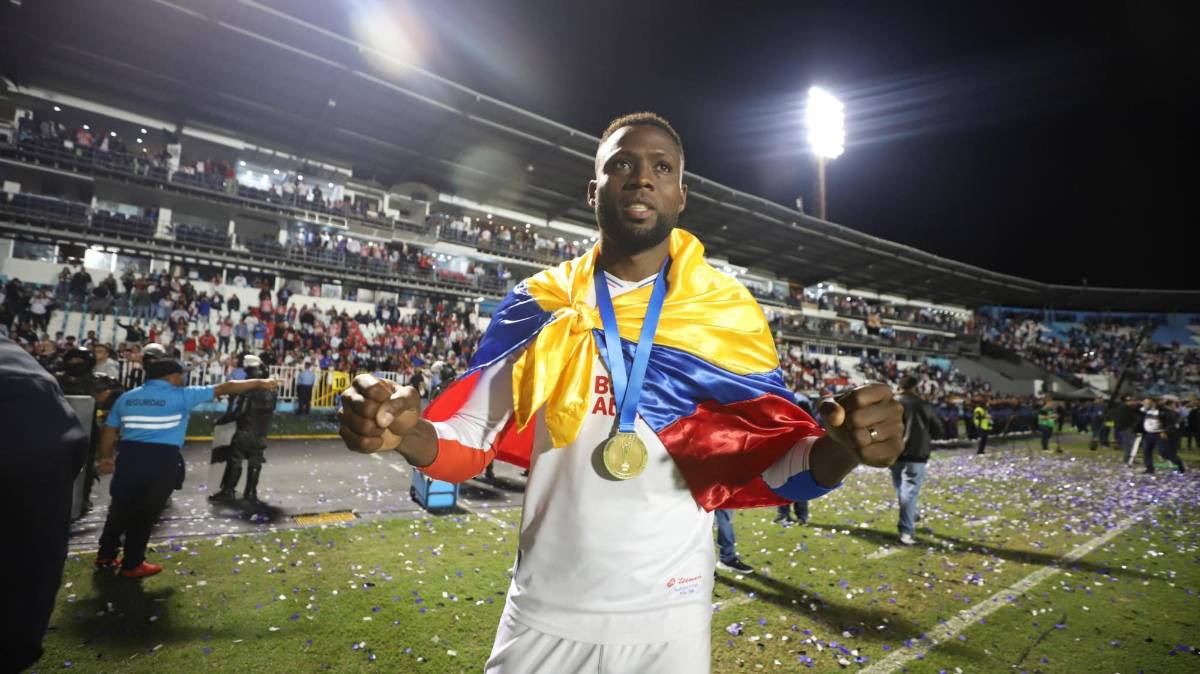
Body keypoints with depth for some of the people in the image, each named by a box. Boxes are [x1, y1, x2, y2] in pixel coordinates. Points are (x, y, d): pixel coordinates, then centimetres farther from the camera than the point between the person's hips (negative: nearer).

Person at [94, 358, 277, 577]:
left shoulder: (126, 397, 13)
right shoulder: (180, 395, -2)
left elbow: (110, 430, 15)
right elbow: (224, 388, -2)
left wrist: (105, 457, 28)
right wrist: (258, 383, 4)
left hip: (129, 456, 5)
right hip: (161, 460, -5)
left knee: (120, 509, 22)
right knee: (146, 513, 9)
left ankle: (105, 556, 36)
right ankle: (132, 565, 21)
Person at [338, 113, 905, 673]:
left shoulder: (728, 315, -5)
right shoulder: (538, 307, -4)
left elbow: (776, 461, -7)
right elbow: (470, 439, -3)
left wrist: (843, 450, -28)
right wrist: (405, 432, -24)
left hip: (670, 616, 1)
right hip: (543, 613, 1)